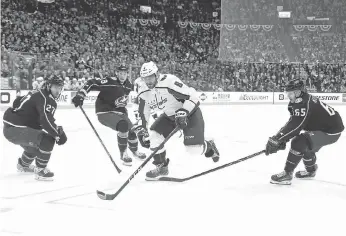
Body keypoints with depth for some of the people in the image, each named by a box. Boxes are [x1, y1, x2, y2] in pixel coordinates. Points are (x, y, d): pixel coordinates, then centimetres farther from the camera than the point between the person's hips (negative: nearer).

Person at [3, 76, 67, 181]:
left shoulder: (39, 94, 15)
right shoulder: (43, 98, -16)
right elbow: (46, 121, -29)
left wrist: (57, 129, 7)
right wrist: (58, 134, -20)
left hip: (12, 126, 11)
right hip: (14, 129, -11)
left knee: (36, 143, 34)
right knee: (47, 140, -19)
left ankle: (23, 165, 57)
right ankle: (40, 171, -9)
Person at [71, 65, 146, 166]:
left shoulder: (129, 86, 0)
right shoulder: (109, 82, -20)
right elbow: (91, 83, -23)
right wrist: (80, 95, -31)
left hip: (119, 112, 7)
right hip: (104, 112, -7)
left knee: (132, 130, 4)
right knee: (123, 125, -29)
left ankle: (135, 150, 37)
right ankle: (123, 154, -14)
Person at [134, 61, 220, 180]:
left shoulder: (169, 81, -31)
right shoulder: (143, 92, -10)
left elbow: (192, 95, -29)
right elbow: (142, 112, 4)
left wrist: (183, 112, -35)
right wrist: (141, 130, -2)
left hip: (190, 112, -6)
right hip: (169, 115, 7)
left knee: (194, 148, -13)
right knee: (154, 134, -12)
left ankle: (209, 146, 25)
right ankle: (162, 167, 5)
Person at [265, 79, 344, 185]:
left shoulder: (304, 103, -26)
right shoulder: (296, 102, 4)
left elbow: (295, 126, -32)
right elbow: (293, 122, 6)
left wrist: (277, 139, -32)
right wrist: (282, 139, -6)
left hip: (331, 131, -10)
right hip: (321, 127, 10)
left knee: (298, 142, -20)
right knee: (305, 145, 22)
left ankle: (287, 174, -13)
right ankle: (311, 170, 42)